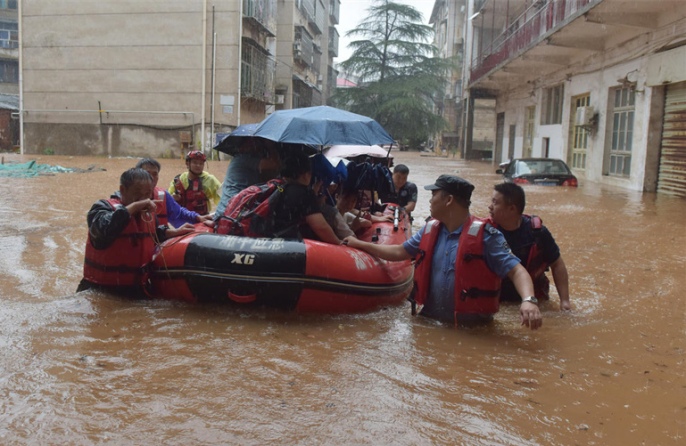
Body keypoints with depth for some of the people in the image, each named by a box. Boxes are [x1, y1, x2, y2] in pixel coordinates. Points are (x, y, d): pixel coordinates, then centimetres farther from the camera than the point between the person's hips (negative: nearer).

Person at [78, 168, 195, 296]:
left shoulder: (148, 213, 8)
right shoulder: (104, 207, -15)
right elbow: (102, 230, -39)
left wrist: (175, 232, 16)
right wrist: (133, 206, -33)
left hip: (137, 289, 7)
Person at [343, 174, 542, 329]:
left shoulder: (484, 235, -10)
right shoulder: (430, 230, 9)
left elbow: (516, 270, -14)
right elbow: (399, 252, 21)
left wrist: (528, 301, -33)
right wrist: (359, 244, 25)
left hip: (471, 329, -5)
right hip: (430, 322, 5)